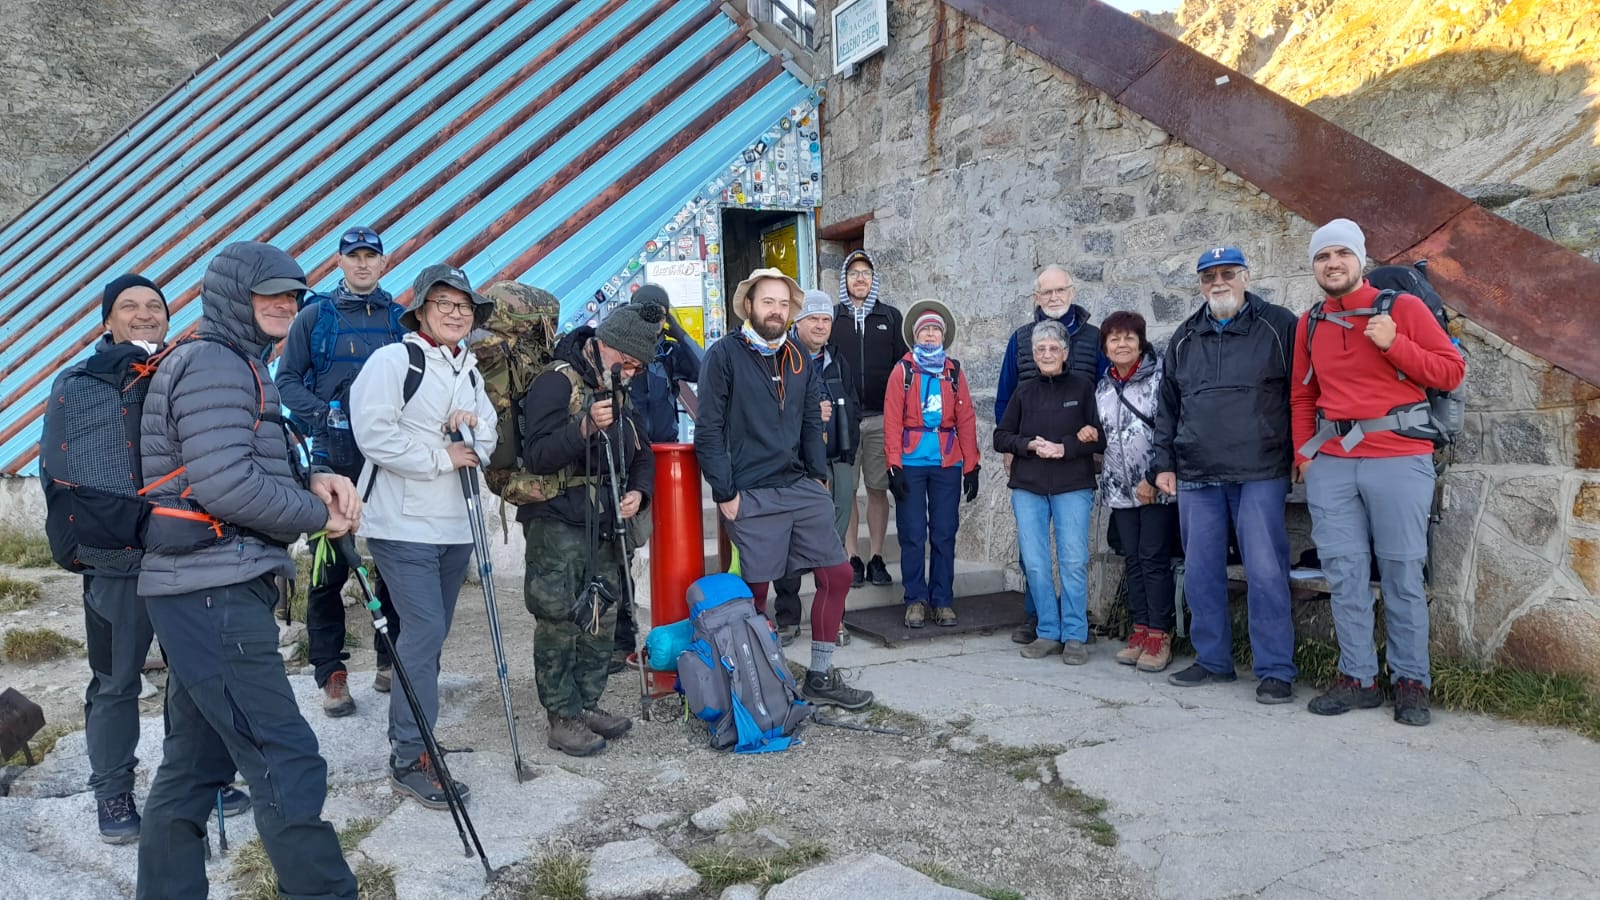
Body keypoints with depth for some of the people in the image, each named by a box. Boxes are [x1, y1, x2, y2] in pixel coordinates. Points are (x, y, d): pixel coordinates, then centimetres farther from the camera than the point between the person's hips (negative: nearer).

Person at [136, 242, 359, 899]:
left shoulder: (236, 366, 21)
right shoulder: (213, 365, -11)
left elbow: (255, 467, 23)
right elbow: (226, 486, -21)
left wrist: (314, 480, 3)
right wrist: (319, 514, -9)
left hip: (203, 592, 11)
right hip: (215, 595, -11)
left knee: (195, 762, 17)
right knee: (289, 767, -11)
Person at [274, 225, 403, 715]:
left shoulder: (400, 319, 8)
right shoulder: (314, 316, 4)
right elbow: (287, 379, 4)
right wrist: (323, 413, -13)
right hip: (334, 458, -2)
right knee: (329, 567, 0)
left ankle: (391, 662, 22)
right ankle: (331, 674, 11)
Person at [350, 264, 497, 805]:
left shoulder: (468, 371, 16)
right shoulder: (393, 360, -8)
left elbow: (488, 443, 16)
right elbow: (374, 435, -18)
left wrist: (474, 427, -6)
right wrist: (441, 458, -15)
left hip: (455, 525, 8)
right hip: (403, 523, -8)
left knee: (432, 633, 13)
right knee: (425, 630, -12)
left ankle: (408, 733, 27)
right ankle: (411, 759, -4)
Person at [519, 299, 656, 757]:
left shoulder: (620, 392, 13)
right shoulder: (557, 383, -12)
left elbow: (642, 453, 20)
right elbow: (535, 455, -20)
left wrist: (639, 491, 1)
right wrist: (585, 427, -33)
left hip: (604, 526, 8)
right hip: (556, 525, -8)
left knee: (601, 620, 12)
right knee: (559, 621, -4)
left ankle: (587, 705, 24)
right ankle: (563, 718, 5)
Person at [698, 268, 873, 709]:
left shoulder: (800, 359, 12)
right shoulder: (723, 355, -6)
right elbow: (709, 431, -8)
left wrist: (819, 476, 9)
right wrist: (724, 493, -11)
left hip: (802, 489, 6)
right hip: (750, 497, -6)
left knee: (837, 574, 4)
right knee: (754, 590, 2)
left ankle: (820, 677, 18)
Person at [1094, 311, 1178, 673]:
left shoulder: (1158, 378, -6)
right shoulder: (1102, 388, 12)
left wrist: (1152, 478, -14)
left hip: (1157, 487, -6)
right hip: (1120, 488, 6)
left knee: (1155, 559, -5)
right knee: (1133, 560, 9)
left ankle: (1160, 634, 2)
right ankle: (1140, 629, 16)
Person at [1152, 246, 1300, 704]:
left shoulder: (1279, 326, 3)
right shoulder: (1184, 338, 16)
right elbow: (1167, 406, 18)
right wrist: (1164, 463, 13)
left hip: (1260, 475, -4)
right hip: (1196, 477, 5)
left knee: (1266, 572, -5)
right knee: (1201, 573, 8)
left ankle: (1276, 670, 4)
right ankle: (1212, 659, 21)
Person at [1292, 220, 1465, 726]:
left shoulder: (1404, 308, 2)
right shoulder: (1311, 324, 13)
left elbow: (1452, 371, 0)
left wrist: (1394, 344, -12)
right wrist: (1303, 452, 8)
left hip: (1398, 460, -3)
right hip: (1330, 464, 4)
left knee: (1402, 574, 0)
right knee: (1344, 573, 3)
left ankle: (1412, 684, 10)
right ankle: (1357, 679, 12)